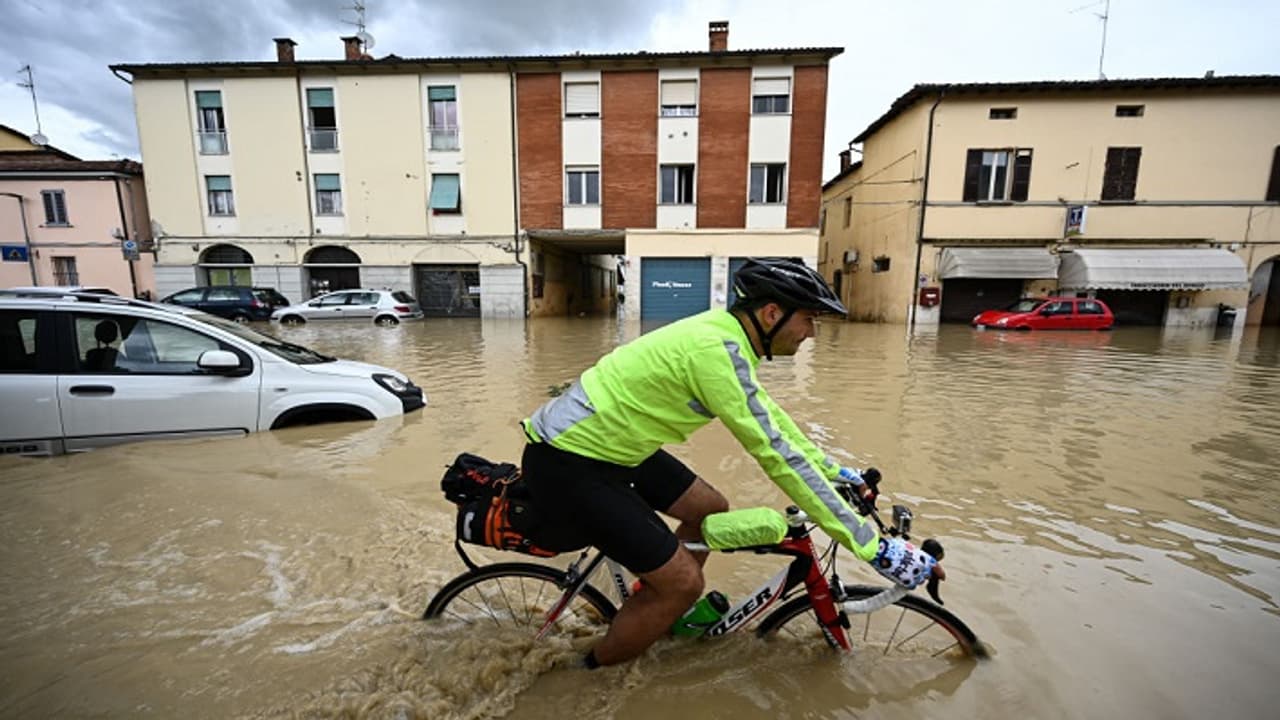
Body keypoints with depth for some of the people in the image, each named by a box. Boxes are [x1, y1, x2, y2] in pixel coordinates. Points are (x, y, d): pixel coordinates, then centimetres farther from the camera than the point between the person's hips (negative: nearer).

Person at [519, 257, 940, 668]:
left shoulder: (722, 333, 4)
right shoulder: (718, 351, -25)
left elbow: (770, 415, 16)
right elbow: (778, 455, -25)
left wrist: (832, 470, 23)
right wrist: (873, 546, -16)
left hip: (607, 444, 9)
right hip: (566, 462, -9)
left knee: (710, 509, 15)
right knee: (683, 581, -6)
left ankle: (665, 612, 38)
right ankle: (591, 674, 18)